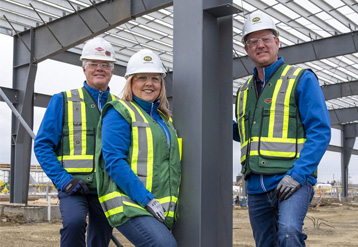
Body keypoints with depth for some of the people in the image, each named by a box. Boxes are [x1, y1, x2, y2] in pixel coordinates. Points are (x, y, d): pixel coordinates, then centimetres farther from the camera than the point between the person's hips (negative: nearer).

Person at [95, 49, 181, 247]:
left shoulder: (164, 119, 21)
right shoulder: (119, 113, -2)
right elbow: (114, 162, -13)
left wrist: (172, 205, 12)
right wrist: (146, 200, -18)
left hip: (160, 210, 8)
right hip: (128, 204, -7)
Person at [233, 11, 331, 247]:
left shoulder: (301, 79, 0)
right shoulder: (245, 90, 18)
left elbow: (320, 131, -8)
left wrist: (297, 174, -18)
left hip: (293, 181, -6)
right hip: (256, 186, 6)